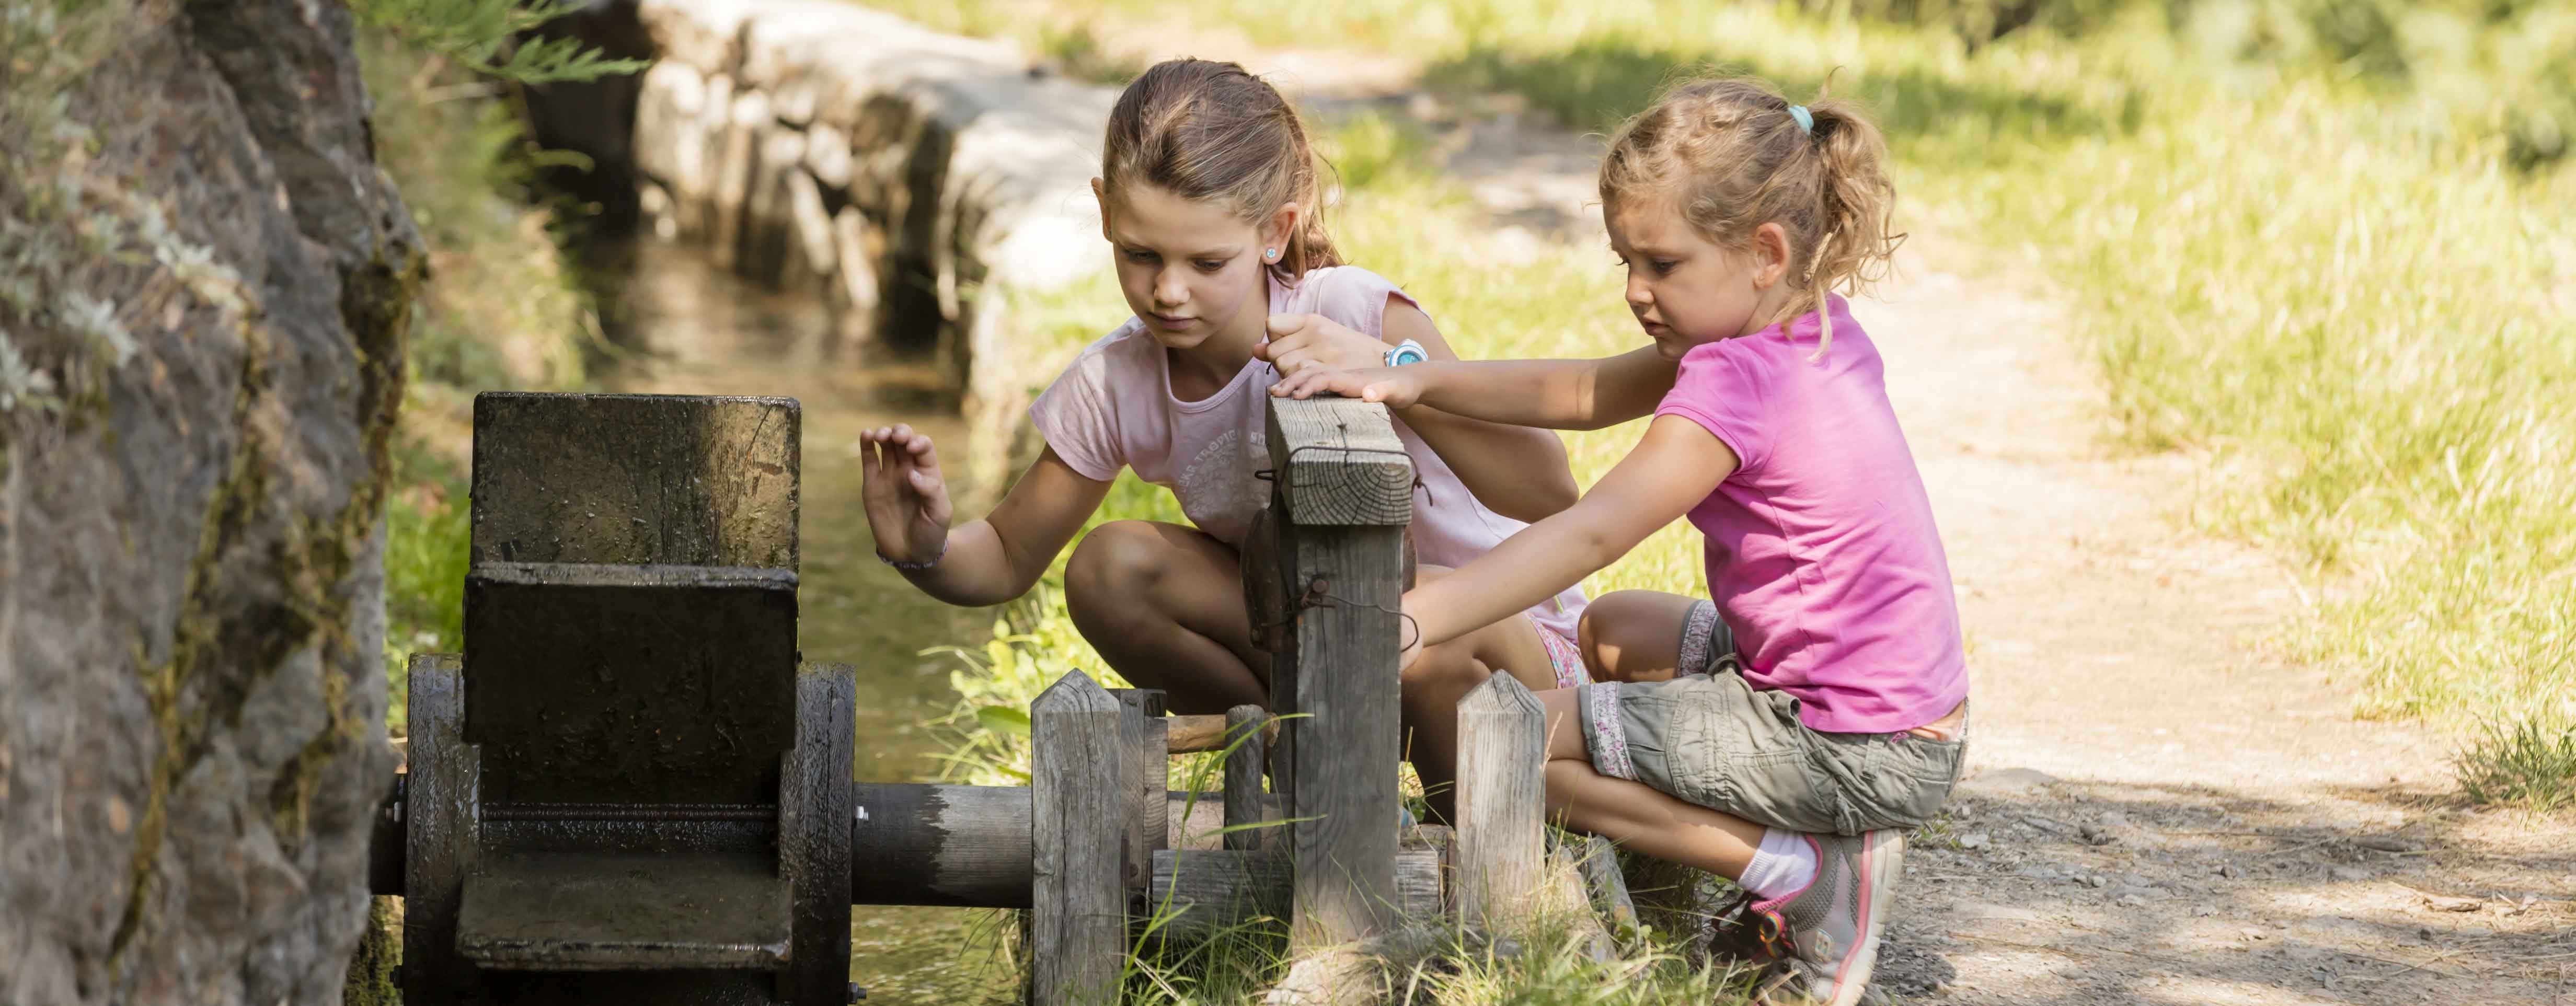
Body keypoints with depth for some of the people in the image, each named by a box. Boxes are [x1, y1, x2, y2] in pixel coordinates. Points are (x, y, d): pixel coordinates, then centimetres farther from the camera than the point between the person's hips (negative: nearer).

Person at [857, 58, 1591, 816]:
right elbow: (1010, 558, 5)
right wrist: (928, 550, -20)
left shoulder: (1354, 314, -25)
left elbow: (1547, 495, -33)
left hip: (1499, 636, -4)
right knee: (1109, 570, -16)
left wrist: (1393, 369, -46)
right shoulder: (1113, 388, -10)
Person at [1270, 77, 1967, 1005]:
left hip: (1863, 752, -10)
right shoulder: (1817, 332, 7)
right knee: (1615, 632, 29)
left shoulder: (1737, 386, -21)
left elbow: (1588, 535, -29)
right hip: (1914, 713, 10)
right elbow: (1581, 393, 9)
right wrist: (1415, 382, -1)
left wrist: (1409, 622, -33)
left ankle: (1813, 875, -8)